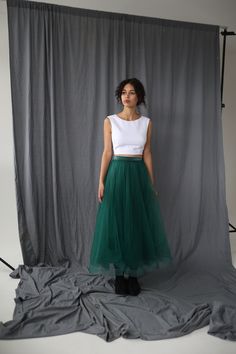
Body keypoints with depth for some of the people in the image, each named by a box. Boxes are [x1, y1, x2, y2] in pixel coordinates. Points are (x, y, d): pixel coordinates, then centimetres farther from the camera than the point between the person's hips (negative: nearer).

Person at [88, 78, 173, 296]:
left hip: (139, 175, 2)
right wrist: (101, 181, -7)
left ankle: (133, 275, 22)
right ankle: (119, 275, 18)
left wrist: (152, 183, 5)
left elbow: (147, 154, 7)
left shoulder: (147, 122, 5)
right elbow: (107, 152, -1)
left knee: (138, 225, 6)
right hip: (117, 174, -1)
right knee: (116, 225, 2)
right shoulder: (110, 121, 0)